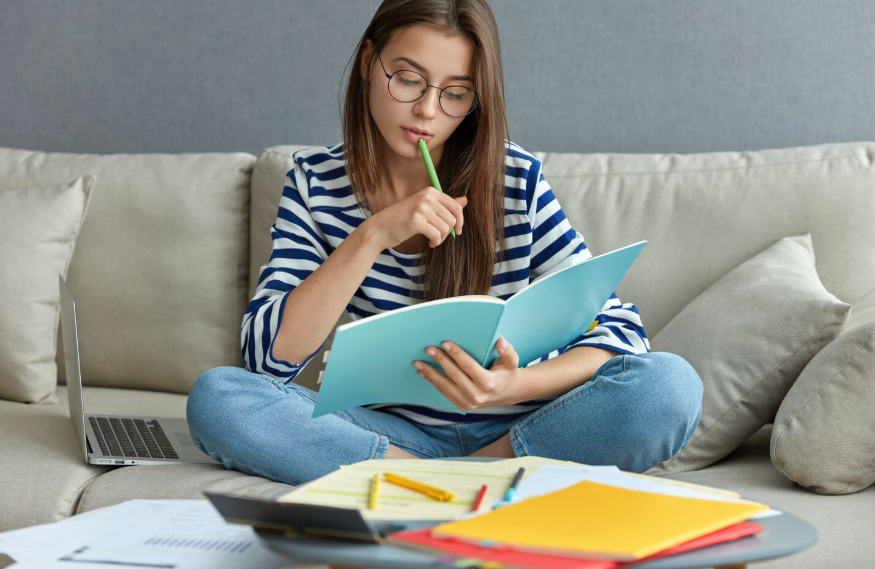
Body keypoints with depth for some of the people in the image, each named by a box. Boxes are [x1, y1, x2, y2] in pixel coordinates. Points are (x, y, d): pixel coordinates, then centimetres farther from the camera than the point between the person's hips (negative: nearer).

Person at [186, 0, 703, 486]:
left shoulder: (518, 182, -6)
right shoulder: (317, 180, -2)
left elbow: (619, 331, -8)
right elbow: (268, 355, -11)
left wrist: (516, 386, -29)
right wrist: (373, 236, -22)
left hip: (512, 429, -1)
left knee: (670, 385, -27)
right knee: (216, 397, -25)